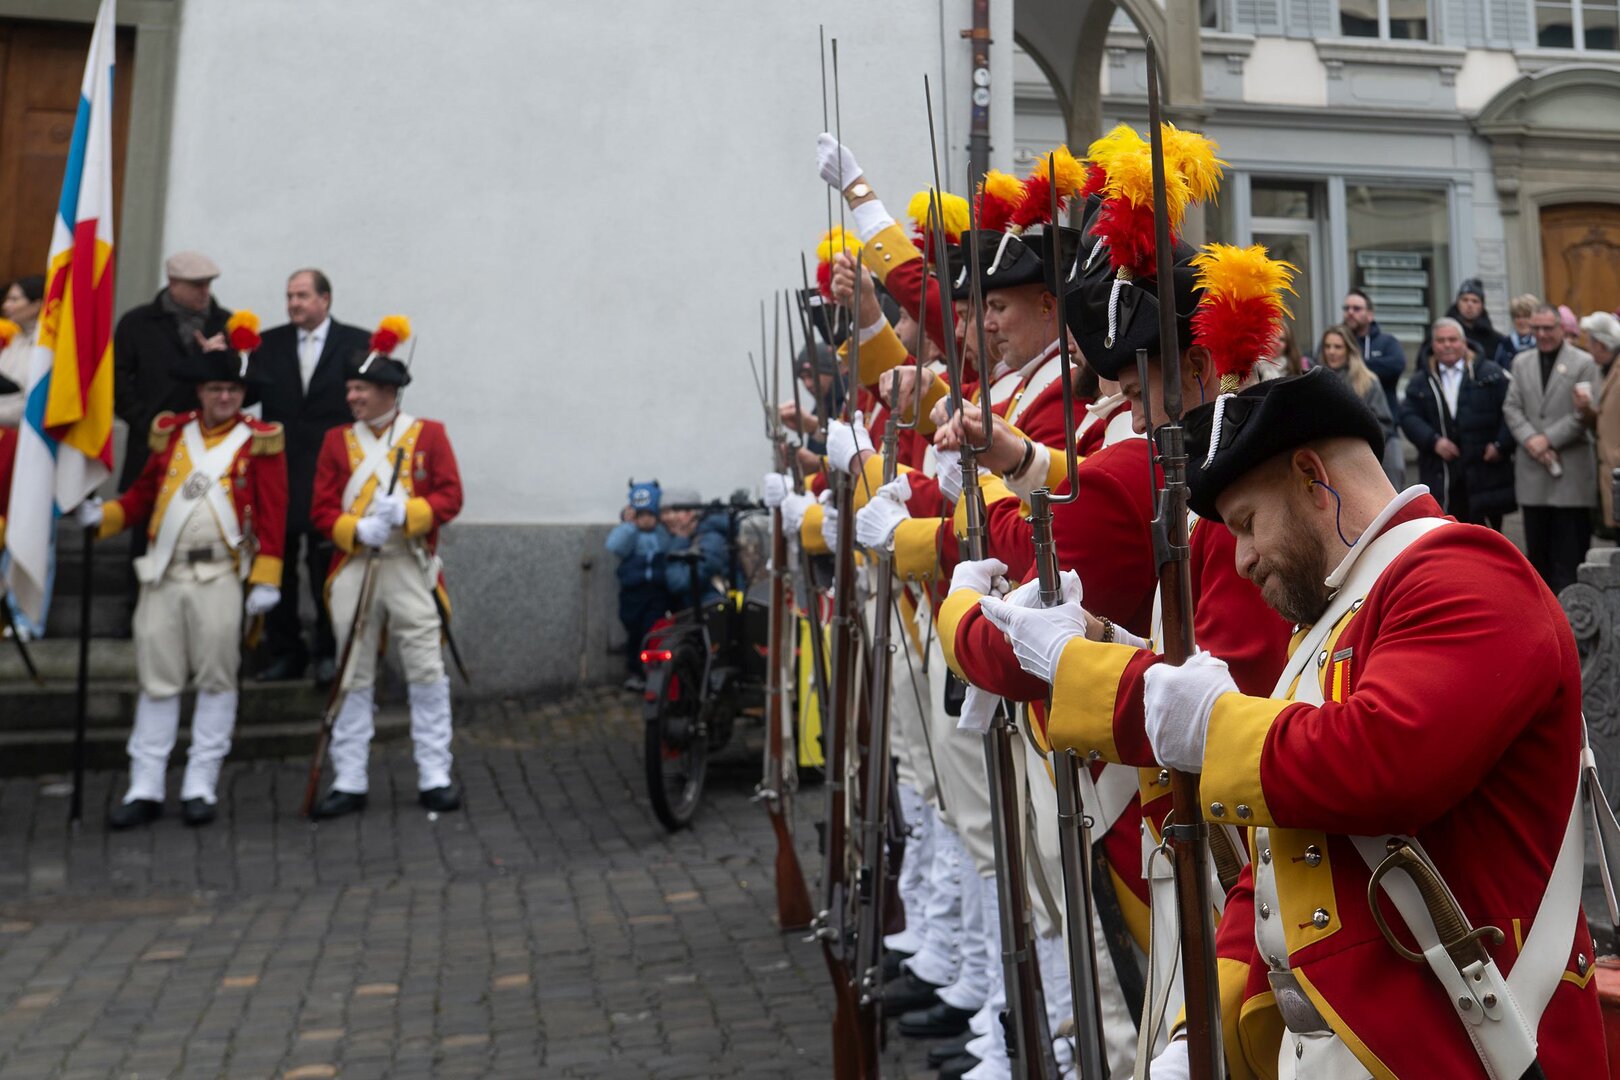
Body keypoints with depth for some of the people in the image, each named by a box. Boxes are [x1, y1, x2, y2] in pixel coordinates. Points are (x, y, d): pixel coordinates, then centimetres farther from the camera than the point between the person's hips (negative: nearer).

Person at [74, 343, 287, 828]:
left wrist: (266, 578, -11)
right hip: (163, 573, 3)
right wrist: (102, 516, -1)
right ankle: (145, 789, 14)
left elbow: (272, 513, -4)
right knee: (157, 680, 6)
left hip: (219, 575, -3)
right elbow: (143, 494, 17)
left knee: (216, 679, 1)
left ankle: (201, 787, 11)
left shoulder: (259, 440, 1)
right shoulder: (170, 434, 12)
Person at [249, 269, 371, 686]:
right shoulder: (268, 344, 11)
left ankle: (330, 652, 15)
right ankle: (285, 652, 18)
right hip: (278, 470, 3)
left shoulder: (357, 343, 2)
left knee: (326, 566, 3)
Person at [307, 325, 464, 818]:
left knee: (427, 673, -2)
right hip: (353, 567, 2)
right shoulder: (337, 440, 9)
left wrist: (406, 512, -20)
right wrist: (358, 531, -14)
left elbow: (450, 496, -3)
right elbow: (321, 510, 5)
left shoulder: (428, 434, 3)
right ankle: (349, 782, 14)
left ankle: (434, 777, 7)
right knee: (353, 677, 6)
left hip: (409, 568, -2)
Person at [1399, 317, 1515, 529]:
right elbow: (1409, 416, 0)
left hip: (1485, 469, -2)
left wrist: (1501, 444, -11)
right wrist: (1433, 440, -14)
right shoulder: (1421, 382, 10)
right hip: (1441, 476, 2)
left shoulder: (1491, 373, 2)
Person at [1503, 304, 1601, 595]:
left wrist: (1549, 439, -13)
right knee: (1537, 545, 9)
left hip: (1571, 470, -4)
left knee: (1569, 547, -2)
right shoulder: (1521, 362, 12)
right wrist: (1530, 439, -9)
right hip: (1532, 468, 4)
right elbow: (1511, 407, 6)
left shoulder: (1584, 363, -1)